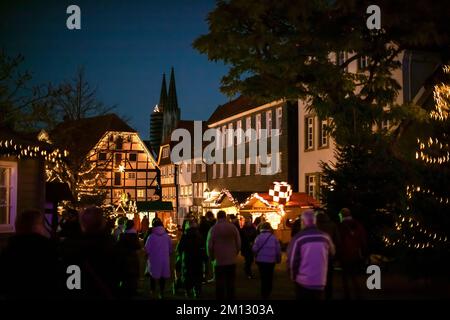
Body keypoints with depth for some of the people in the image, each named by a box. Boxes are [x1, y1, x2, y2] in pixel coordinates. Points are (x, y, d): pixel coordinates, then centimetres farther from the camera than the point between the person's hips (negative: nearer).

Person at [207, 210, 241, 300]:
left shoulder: (213, 229, -7)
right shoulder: (233, 227, -1)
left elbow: (209, 246, -6)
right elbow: (239, 243, 0)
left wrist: (212, 258, 8)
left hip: (218, 261, -2)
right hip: (231, 260, 2)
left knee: (219, 283, 5)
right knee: (230, 283, 10)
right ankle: (230, 297, 14)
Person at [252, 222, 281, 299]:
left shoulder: (259, 237, -10)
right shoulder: (274, 237, -5)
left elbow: (255, 249, -15)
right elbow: (278, 250, -3)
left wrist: (256, 255, 6)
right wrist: (278, 259, 10)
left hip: (261, 260, -1)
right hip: (271, 261, 1)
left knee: (263, 277, 10)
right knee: (269, 277, 16)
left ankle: (264, 295, 14)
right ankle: (268, 294, 25)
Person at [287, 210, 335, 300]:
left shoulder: (299, 238, -13)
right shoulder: (325, 237, -4)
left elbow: (292, 259, -10)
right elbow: (332, 254, 11)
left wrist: (293, 276, 6)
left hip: (303, 281, -3)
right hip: (320, 282, 3)